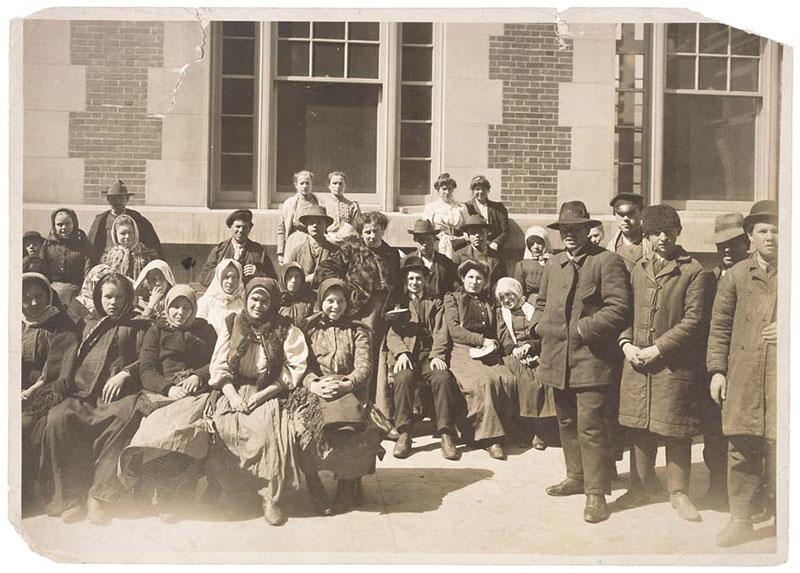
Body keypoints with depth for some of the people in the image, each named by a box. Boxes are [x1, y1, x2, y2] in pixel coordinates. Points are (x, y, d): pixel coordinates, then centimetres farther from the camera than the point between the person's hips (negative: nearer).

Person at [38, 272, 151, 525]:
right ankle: (71, 496, -26)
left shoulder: (137, 326, 20)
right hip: (84, 396, 3)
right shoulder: (88, 324, 29)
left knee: (129, 414, -39)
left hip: (120, 396, -3)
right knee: (59, 417, -31)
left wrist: (125, 373, -10)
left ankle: (99, 495, -32)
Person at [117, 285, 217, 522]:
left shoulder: (204, 330, 23)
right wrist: (169, 387, -11)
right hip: (162, 392, 0)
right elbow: (147, 371, 8)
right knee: (161, 421, -34)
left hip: (196, 391, 0)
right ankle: (165, 494, -33)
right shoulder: (156, 330, 19)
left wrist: (198, 376, -6)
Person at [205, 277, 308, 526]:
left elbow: (295, 368, -2)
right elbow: (218, 366, 8)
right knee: (223, 425, -28)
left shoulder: (286, 330, 6)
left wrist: (264, 394, -12)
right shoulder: (231, 326, 13)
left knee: (267, 425, -33)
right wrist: (232, 394, -10)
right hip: (234, 392, 2)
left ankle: (272, 497, -24)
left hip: (269, 395, -2)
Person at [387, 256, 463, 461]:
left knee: (443, 377, -31)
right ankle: (404, 434, -29)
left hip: (429, 354, 1)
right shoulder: (398, 304, 21)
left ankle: (446, 434, -29)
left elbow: (440, 332, 10)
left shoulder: (435, 304, 24)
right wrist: (401, 353, -12)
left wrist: (437, 355, -9)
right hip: (404, 354, -1)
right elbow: (392, 333, 8)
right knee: (404, 377, -34)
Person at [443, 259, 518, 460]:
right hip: (463, 353, -4)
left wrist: (492, 345, 5)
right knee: (485, 380, -33)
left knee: (508, 380, -27)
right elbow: (454, 330, 1)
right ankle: (489, 437, -27)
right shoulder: (452, 298, 14)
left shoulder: (488, 302, 27)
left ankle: (500, 429, -17)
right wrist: (481, 340, -6)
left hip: (488, 353, 4)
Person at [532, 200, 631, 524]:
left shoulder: (607, 261, -6)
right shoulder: (554, 264, 16)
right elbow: (542, 301, 27)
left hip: (591, 360, -7)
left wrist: (583, 328, -16)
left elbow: (619, 308, -14)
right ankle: (577, 477, 33)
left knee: (590, 426, -8)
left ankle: (596, 493, 2)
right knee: (567, 423, 17)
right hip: (557, 359, 7)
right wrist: (540, 325, 7)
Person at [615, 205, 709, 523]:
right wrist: (626, 343, -4)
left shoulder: (694, 272, -4)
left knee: (675, 433, 5)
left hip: (675, 364, -4)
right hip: (636, 363, 4)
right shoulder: (637, 269, 11)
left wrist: (657, 349, -14)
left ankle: (678, 492, 21)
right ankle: (641, 485, 28)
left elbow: (693, 321, -9)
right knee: (640, 428, 13)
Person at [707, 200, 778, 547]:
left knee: (779, 447, 0)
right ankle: (740, 518, 15)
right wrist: (717, 370, 2)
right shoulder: (736, 275, 10)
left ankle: (781, 512, 17)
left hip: (783, 376, -1)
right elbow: (720, 326, 8)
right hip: (742, 377, 1)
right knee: (742, 447, 5)